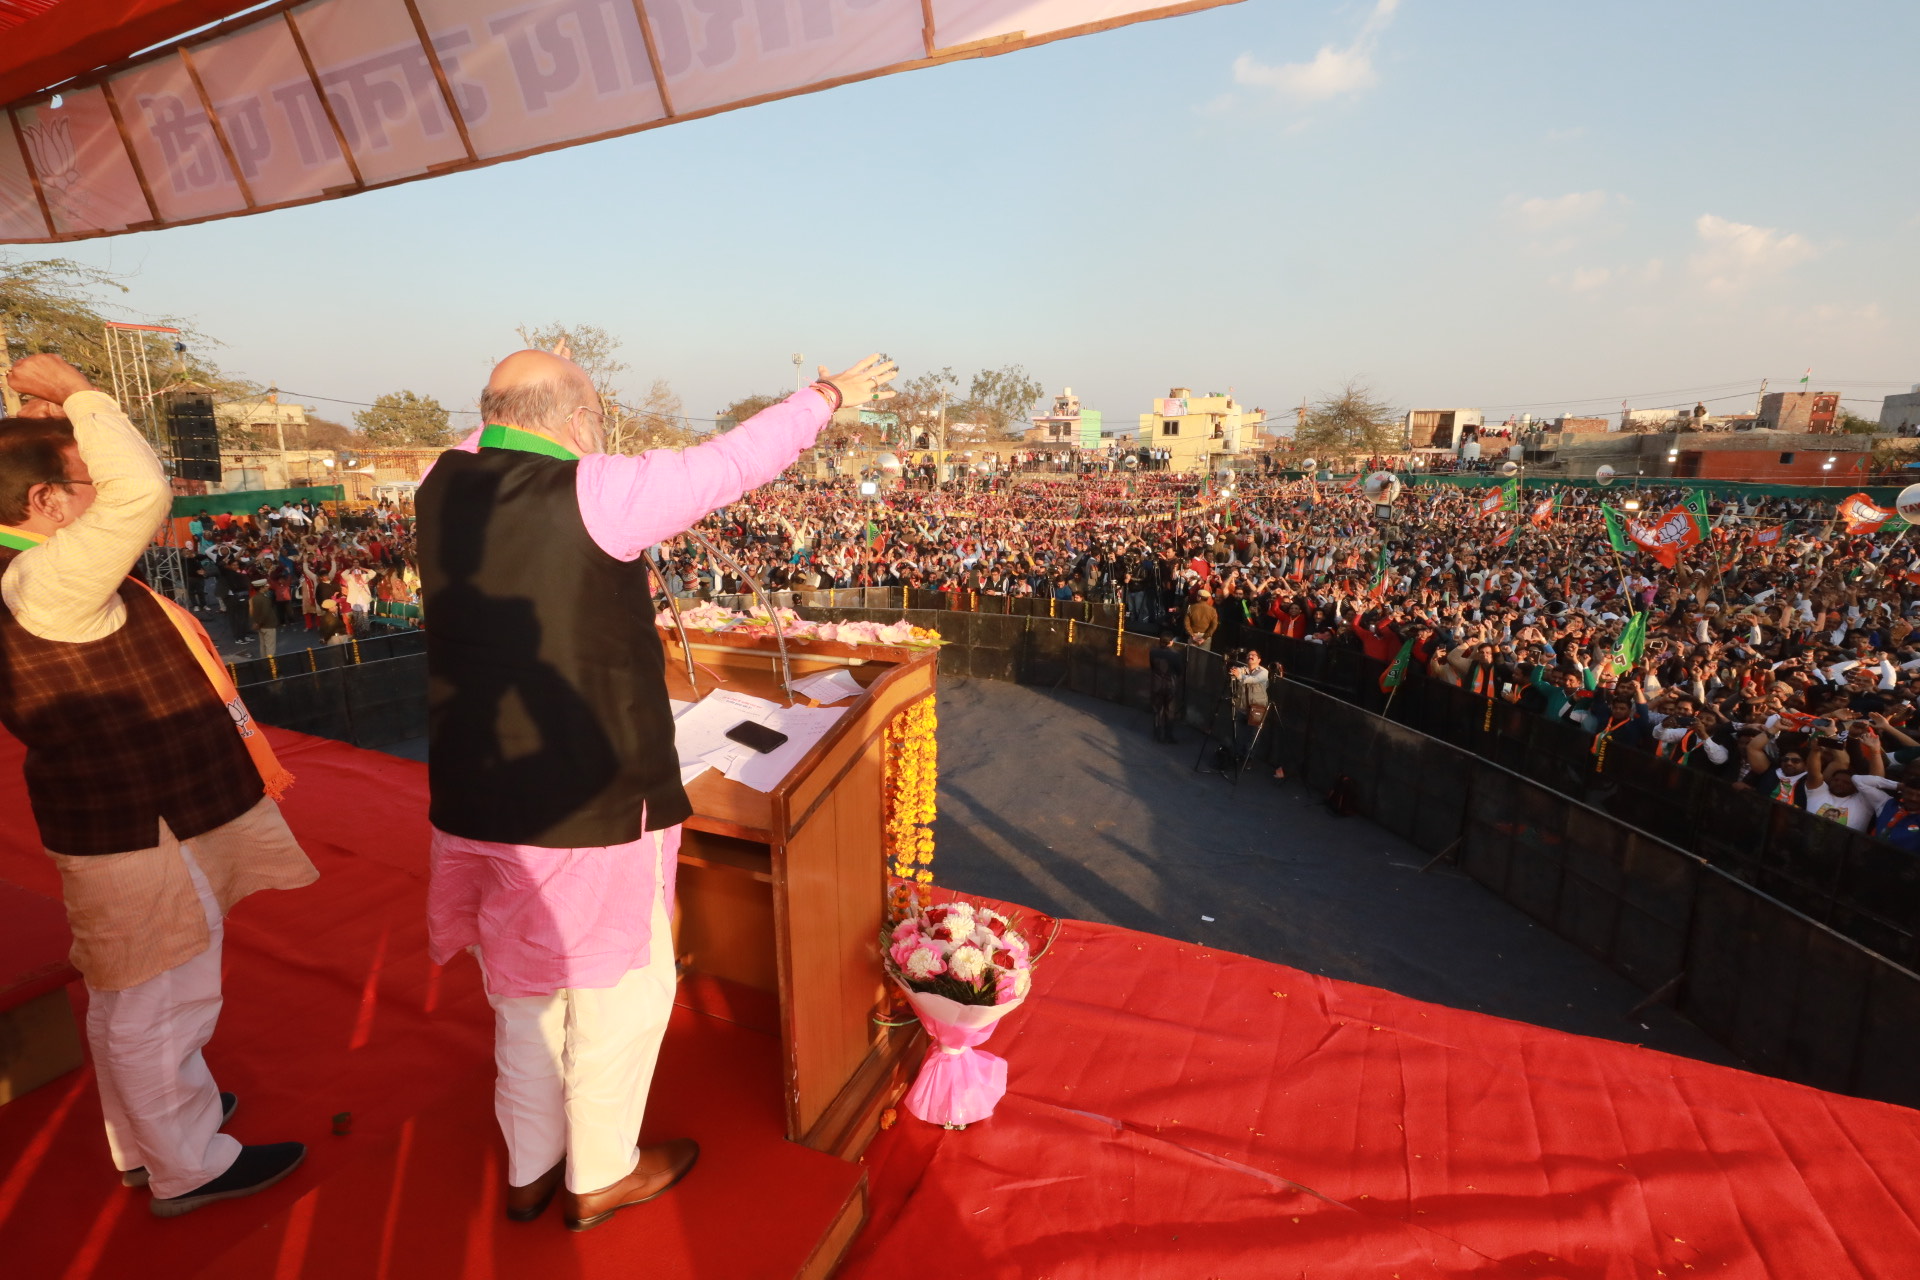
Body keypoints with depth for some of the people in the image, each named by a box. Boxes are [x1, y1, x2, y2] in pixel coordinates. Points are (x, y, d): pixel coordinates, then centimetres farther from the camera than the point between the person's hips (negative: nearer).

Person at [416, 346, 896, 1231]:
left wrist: (517, 411, 41)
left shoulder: (444, 487, 0)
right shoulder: (593, 493, -18)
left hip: (475, 801, 7)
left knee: (525, 992, 23)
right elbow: (730, 462, -11)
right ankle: (601, 1177, 34)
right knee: (622, 990, 15)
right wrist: (830, 394, 3)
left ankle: (529, 1172, 42)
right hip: (584, 806, -7)